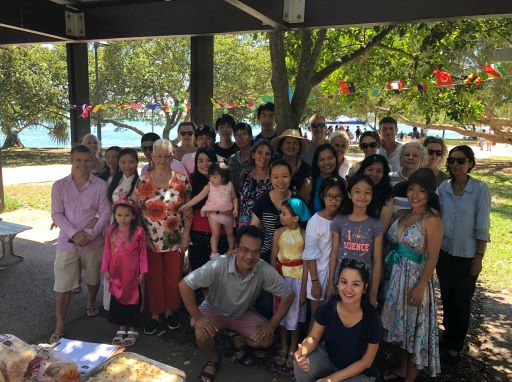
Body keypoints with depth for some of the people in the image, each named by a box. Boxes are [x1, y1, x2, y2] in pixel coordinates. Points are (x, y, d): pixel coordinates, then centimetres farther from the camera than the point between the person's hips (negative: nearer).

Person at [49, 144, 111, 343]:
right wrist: (73, 233, -18)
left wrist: (90, 234, -18)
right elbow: (56, 214, -4)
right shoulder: (59, 185, -2)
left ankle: (91, 303, 47)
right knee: (62, 286, 2)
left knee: (93, 278, 19)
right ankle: (59, 326, 15)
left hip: (93, 243, 1)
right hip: (67, 243, 0)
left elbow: (105, 213, -6)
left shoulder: (100, 185, -5)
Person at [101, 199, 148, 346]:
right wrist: (105, 269, 2)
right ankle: (122, 327, 30)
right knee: (117, 299, 14)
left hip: (132, 273, -3)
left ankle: (133, 329, 24)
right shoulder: (111, 230, -1)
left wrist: (142, 272, -6)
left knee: (133, 299, 8)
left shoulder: (138, 231, -12)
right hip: (116, 273, 4)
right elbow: (107, 251, 4)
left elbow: (142, 253, -7)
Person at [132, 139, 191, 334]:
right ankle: (155, 314, 28)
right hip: (151, 239, 1)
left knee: (173, 277, 10)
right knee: (154, 278, 10)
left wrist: (186, 235, -4)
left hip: (175, 239, 0)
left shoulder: (182, 180, -5)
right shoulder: (143, 181, -4)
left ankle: (170, 311, 32)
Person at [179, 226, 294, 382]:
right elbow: (184, 285, -31)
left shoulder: (265, 270, -26)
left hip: (242, 314, 3)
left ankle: (239, 341, 20)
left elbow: (288, 295, -13)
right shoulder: (218, 265, -35)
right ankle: (213, 360, 5)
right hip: (214, 310, -2)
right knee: (202, 334, -30)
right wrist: (198, 318, -29)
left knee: (267, 340, -14)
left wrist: (272, 324, -15)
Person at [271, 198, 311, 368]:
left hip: (297, 277, -2)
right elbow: (273, 258, -2)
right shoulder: (279, 232, -6)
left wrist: (303, 289, -10)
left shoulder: (304, 234, -12)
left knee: (295, 313, 10)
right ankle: (283, 348, 31)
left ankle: (293, 350, 28)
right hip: (281, 276, 2)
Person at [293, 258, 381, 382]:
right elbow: (313, 337, -7)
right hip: (329, 357, 3)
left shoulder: (372, 318, -26)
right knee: (301, 363, -24)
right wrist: (303, 351, -31)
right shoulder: (328, 306, -19)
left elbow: (365, 362, -16)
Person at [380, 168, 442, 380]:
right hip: (396, 275, 7)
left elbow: (432, 257, -16)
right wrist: (388, 271, 6)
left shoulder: (431, 220, -15)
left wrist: (421, 287, -18)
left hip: (415, 278, -7)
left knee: (414, 327, 9)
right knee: (400, 325, 20)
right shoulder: (403, 214, 5)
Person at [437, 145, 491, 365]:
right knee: (446, 297, 17)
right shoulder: (443, 187, -2)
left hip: (467, 255, -3)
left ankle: (455, 346, 26)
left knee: (461, 301, 9)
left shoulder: (481, 190, -13)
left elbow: (482, 227, -11)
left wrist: (479, 257, -10)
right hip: (444, 252, 4)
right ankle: (448, 334, 38)